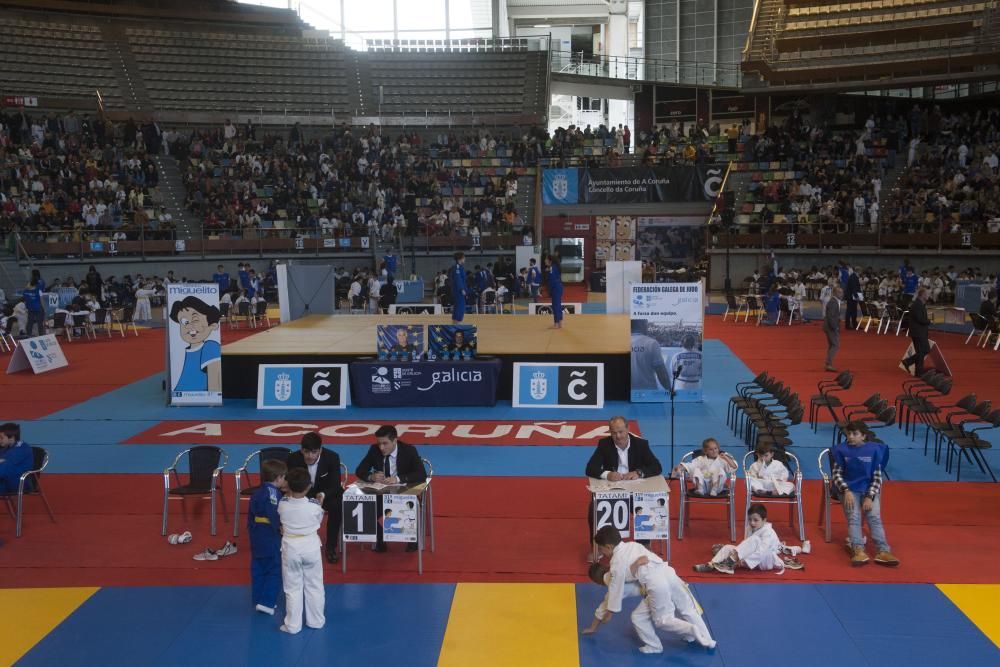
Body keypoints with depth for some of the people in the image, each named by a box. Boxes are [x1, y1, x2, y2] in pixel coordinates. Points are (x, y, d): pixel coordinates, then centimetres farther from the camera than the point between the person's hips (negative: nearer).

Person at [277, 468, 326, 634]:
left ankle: (292, 625, 16)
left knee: (293, 588, 11)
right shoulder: (314, 505, -17)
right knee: (314, 586, 15)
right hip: (311, 546, 0)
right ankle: (316, 621, 26)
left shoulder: (282, 504, -14)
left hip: (291, 547, 0)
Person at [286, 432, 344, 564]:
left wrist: (323, 494, -44)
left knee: (337, 506, -33)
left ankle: (330, 547, -14)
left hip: (326, 493, -1)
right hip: (301, 493, 1)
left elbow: (335, 485, -20)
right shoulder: (293, 459, -19)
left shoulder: (332, 457, -21)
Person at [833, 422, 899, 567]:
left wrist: (870, 497, -12)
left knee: (874, 517, -22)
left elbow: (877, 476, 1)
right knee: (853, 517, -23)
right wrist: (846, 491, -14)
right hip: (850, 490, 0)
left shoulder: (874, 449, 2)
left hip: (870, 489, 0)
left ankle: (882, 551, -34)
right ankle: (858, 551, -39)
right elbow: (837, 474, 4)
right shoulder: (841, 450, 5)